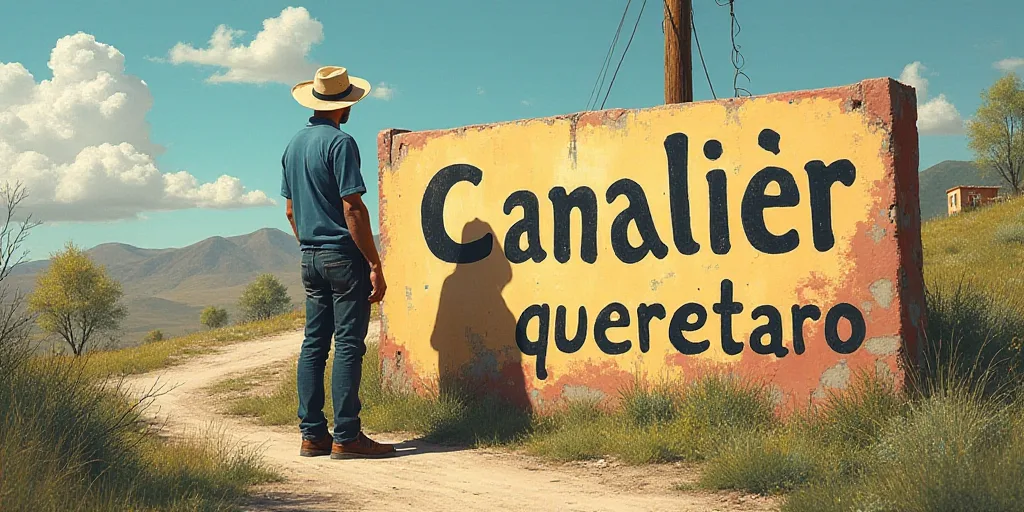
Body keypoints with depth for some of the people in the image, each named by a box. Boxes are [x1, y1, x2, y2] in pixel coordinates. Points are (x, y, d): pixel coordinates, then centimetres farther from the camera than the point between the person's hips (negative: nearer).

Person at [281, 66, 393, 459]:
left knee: (314, 343, 9)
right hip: (343, 254, -8)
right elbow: (353, 209, -17)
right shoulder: (339, 142, -12)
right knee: (348, 344, -6)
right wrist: (375, 265, -14)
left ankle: (312, 433, 11)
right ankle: (346, 436, -4)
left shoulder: (294, 145, 14)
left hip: (310, 257, 8)